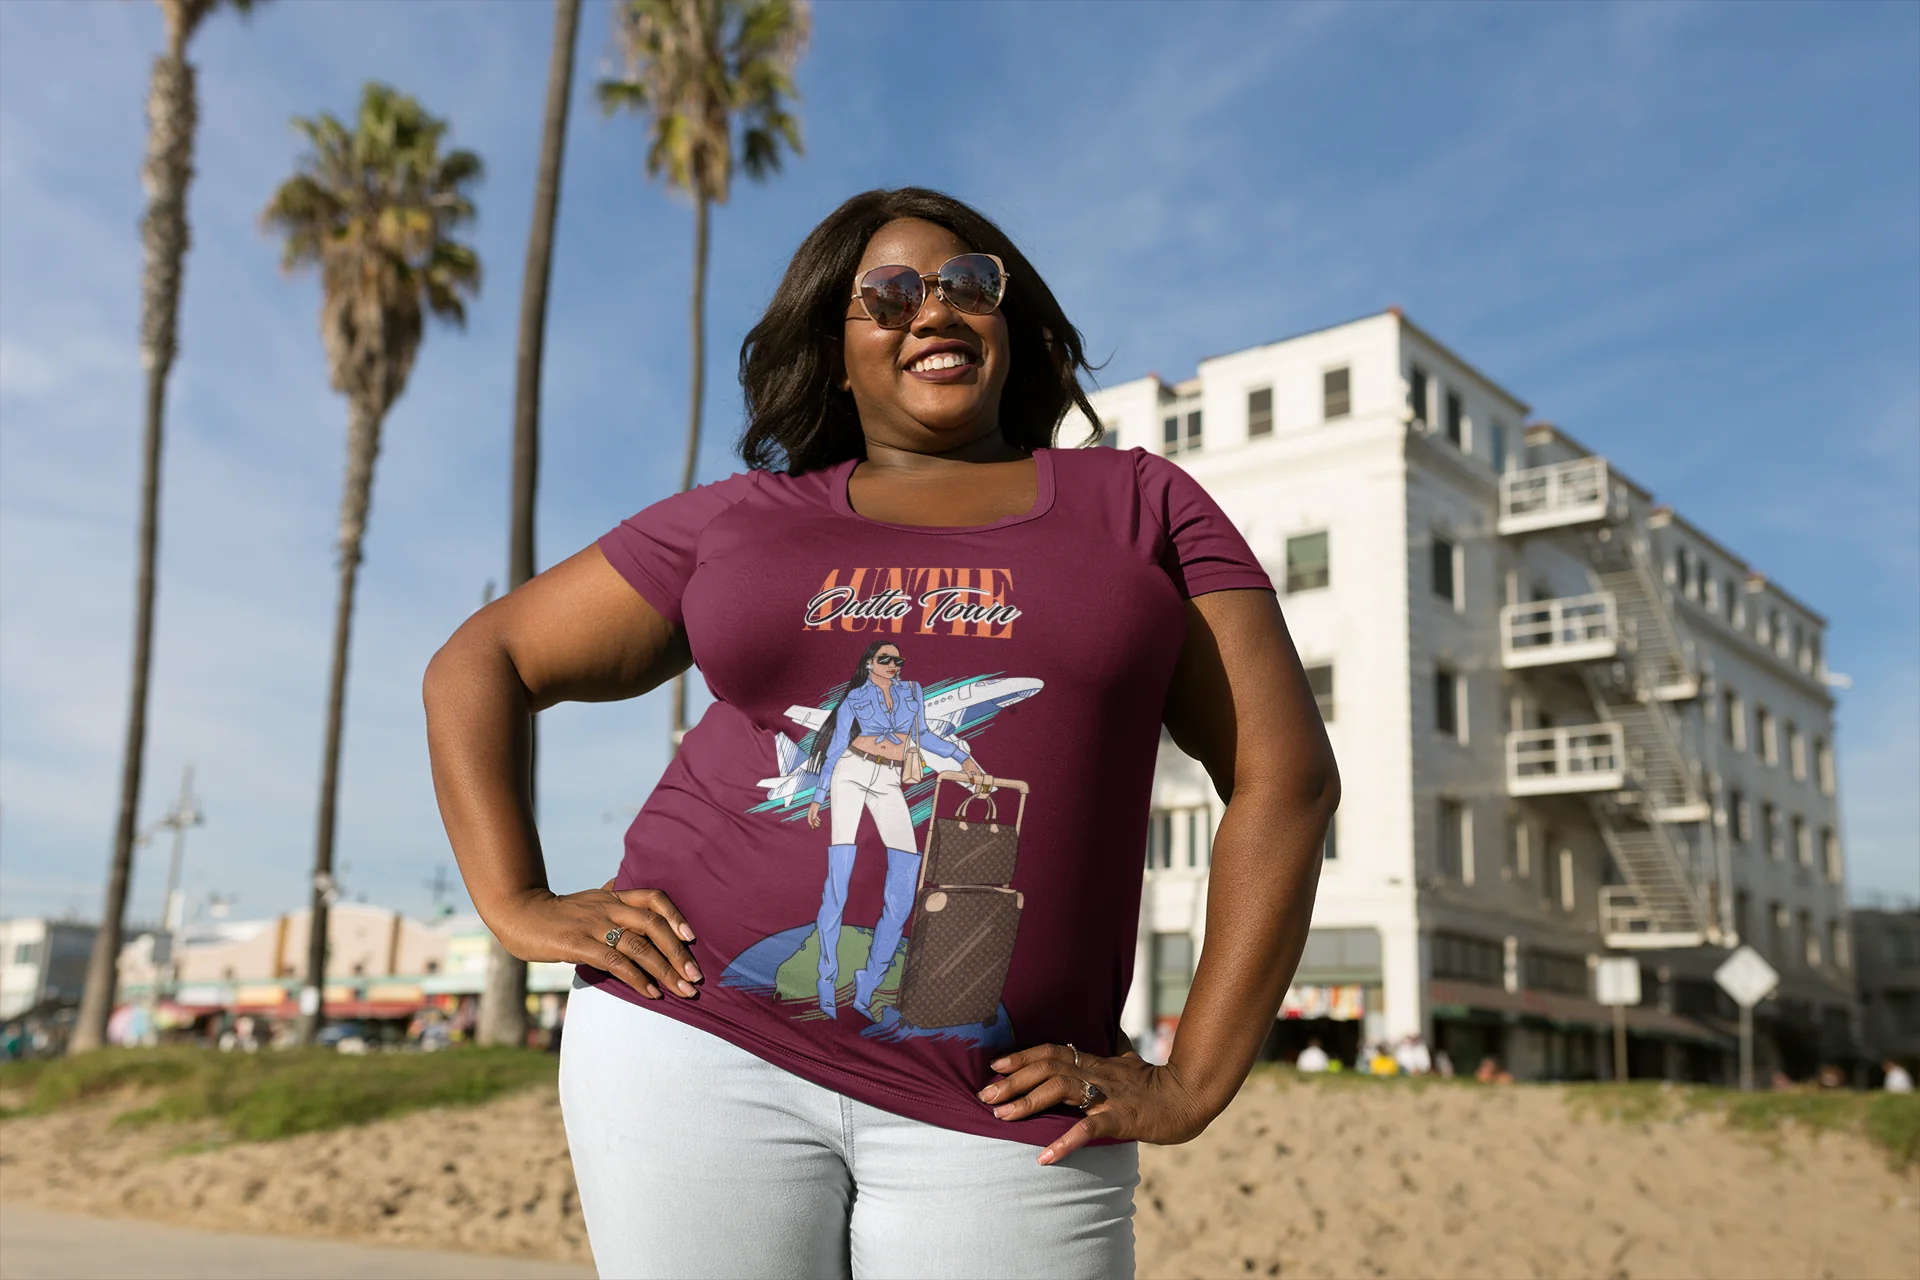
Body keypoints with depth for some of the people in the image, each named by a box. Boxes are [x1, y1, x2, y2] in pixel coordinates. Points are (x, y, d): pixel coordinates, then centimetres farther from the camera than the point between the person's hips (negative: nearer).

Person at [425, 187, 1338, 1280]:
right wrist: (517, 904, 1)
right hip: (703, 1041, 1)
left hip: (997, 1112, 0)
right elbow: (477, 666, 15)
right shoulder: (739, 520, 11)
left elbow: (1287, 775, 3)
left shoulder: (1141, 505, 9)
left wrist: (1193, 1084, -3)